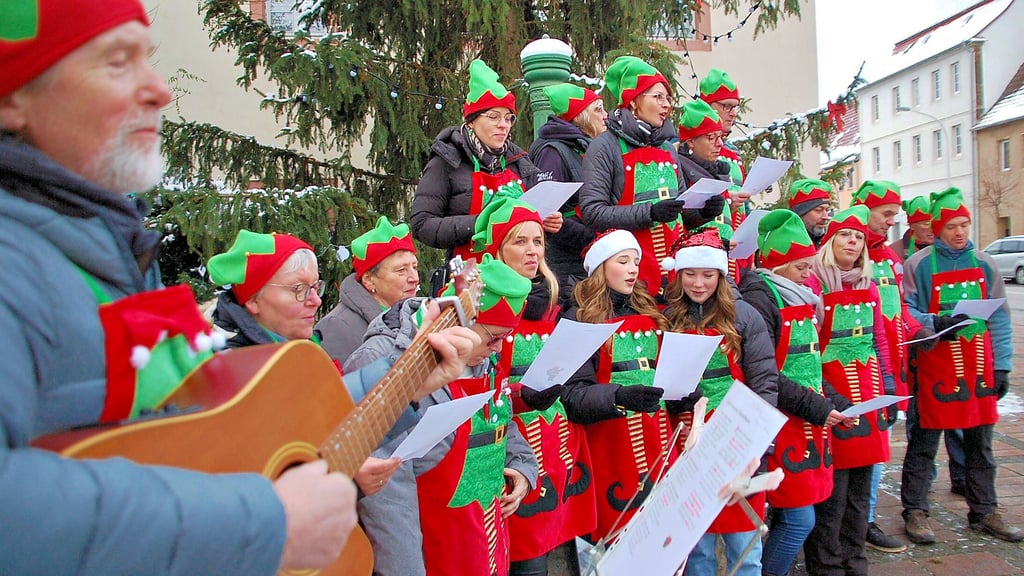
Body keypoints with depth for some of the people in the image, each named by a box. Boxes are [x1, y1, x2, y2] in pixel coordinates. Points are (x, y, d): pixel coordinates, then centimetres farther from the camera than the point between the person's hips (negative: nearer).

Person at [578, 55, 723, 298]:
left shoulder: (668, 148, 17)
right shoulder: (606, 146, -4)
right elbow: (592, 212, -13)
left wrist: (704, 210, 3)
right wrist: (649, 212, -21)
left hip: (675, 269, 6)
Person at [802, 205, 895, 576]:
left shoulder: (868, 284, 12)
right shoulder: (813, 283, -9)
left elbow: (879, 339, 16)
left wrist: (888, 387, 12)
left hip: (867, 390, 6)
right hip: (831, 390, -6)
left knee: (860, 486, 14)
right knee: (832, 489, 0)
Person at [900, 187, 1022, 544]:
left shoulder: (984, 264, 8)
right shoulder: (918, 264, -5)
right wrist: (936, 323, -23)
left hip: (978, 366, 4)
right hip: (933, 365, -4)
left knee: (980, 443, 13)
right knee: (924, 442, 3)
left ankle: (983, 512, 26)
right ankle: (915, 512, 14)